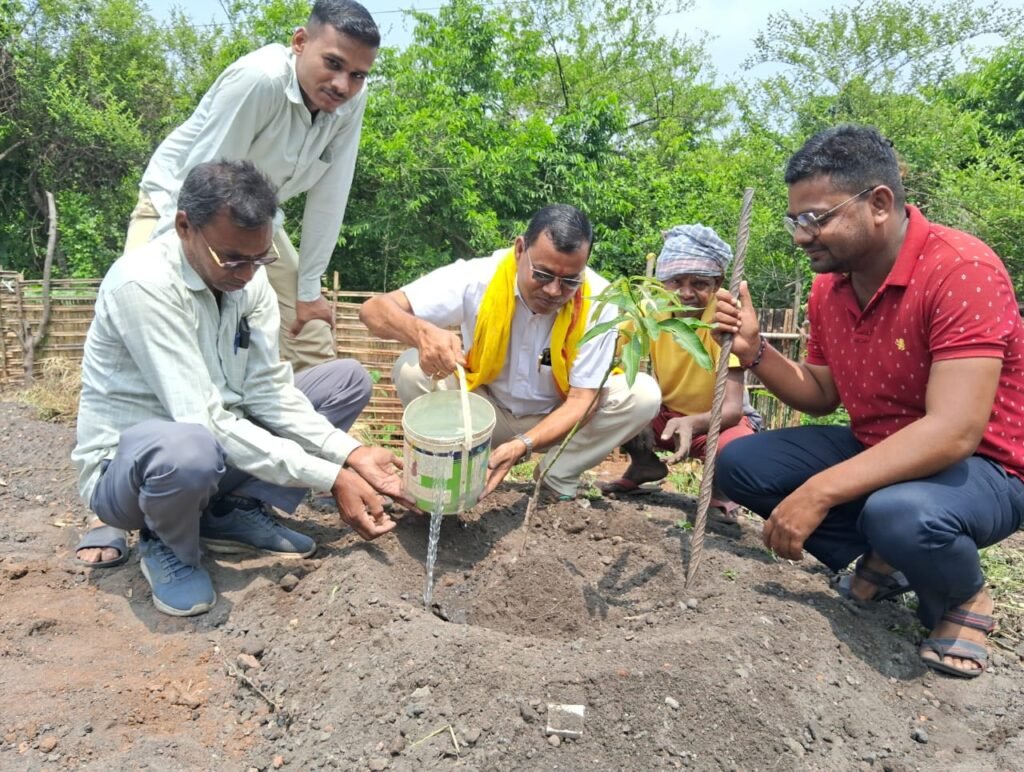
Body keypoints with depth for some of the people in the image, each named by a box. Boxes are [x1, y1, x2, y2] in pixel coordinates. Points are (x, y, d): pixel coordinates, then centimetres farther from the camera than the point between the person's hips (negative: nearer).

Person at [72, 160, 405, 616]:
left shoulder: (249, 275, -6)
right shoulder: (143, 283, -27)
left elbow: (267, 390, -7)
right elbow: (203, 421, -32)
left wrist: (349, 454, -21)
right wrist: (328, 478, -32)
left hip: (221, 446, 7)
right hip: (126, 469, -6)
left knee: (347, 380, 0)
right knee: (189, 448, -43)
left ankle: (233, 511, -1)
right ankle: (165, 544, -6)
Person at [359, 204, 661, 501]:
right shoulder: (478, 278, -24)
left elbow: (583, 398, -20)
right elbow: (374, 309, -28)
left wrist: (522, 445, -37)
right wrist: (422, 332, -51)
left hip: (559, 419, 1)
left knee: (644, 394, -23)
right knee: (412, 372, -26)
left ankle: (558, 482, -8)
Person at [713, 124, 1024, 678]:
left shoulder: (962, 271, -25)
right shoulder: (829, 285, -1)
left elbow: (954, 432, -32)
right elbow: (821, 397, 9)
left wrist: (817, 493, -36)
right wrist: (754, 352, -10)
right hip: (875, 451, 7)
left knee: (902, 515, -39)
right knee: (739, 463, -5)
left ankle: (963, 596, -2)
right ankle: (884, 561, 8)